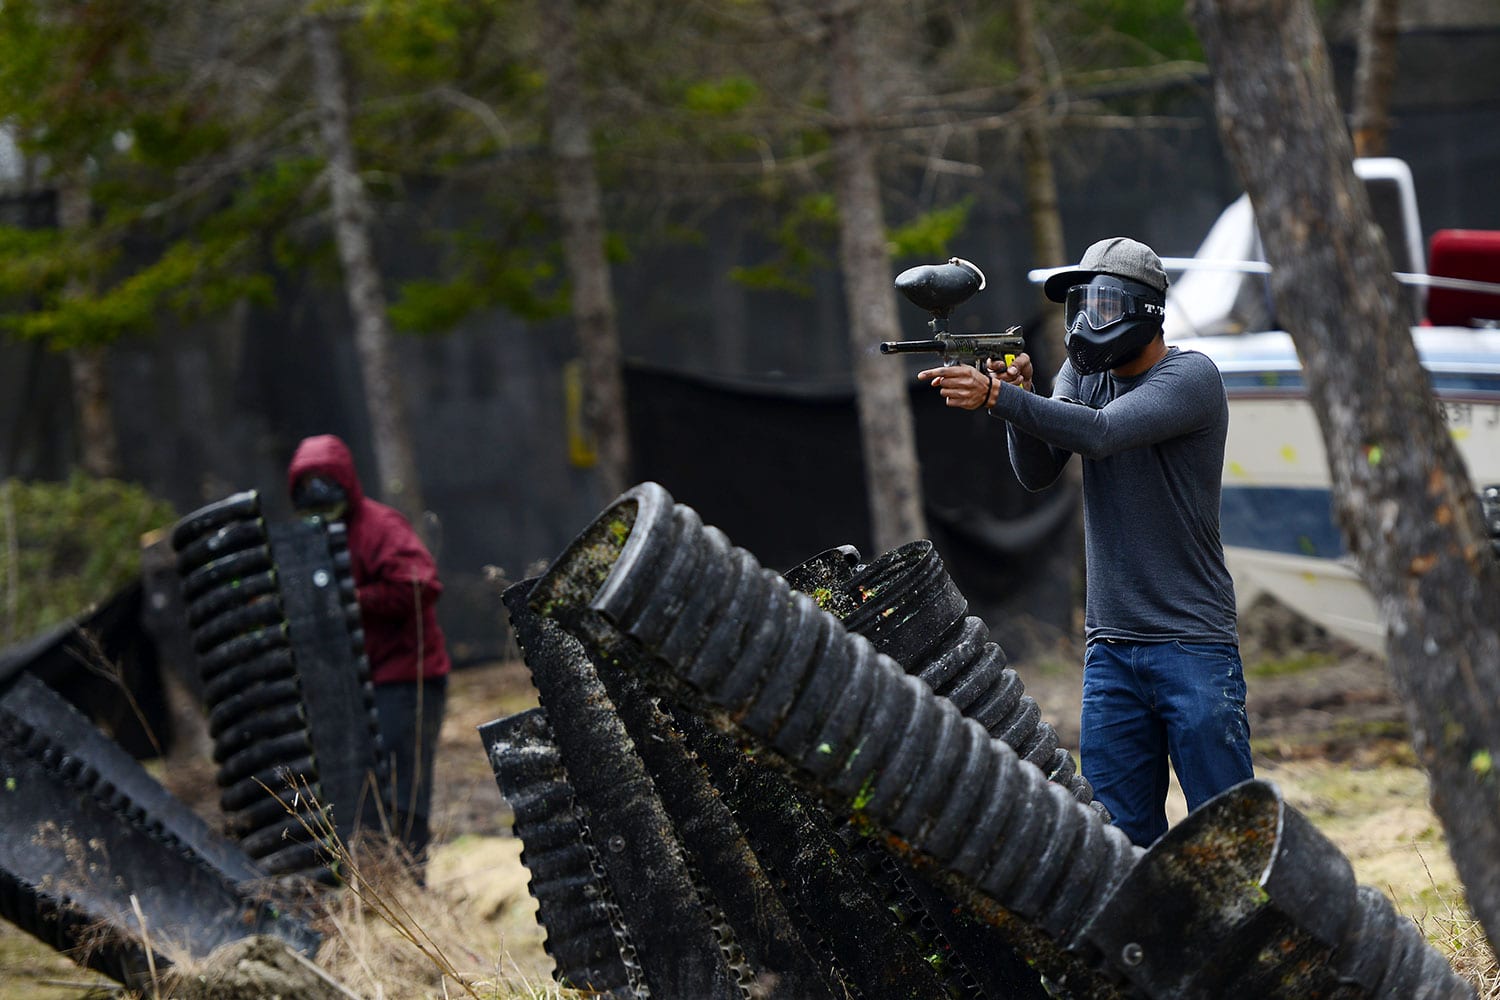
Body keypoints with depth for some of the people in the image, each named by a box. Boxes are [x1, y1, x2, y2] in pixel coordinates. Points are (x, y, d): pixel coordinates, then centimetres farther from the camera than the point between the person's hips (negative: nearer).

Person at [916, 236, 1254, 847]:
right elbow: (1037, 472, -1)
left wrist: (997, 398, -31)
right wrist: (1020, 396, -19)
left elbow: (1100, 434, -24)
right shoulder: (1084, 373, 11)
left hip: (1194, 644, -6)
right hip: (1111, 649, 6)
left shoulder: (1191, 378, -8)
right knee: (1119, 837, 5)